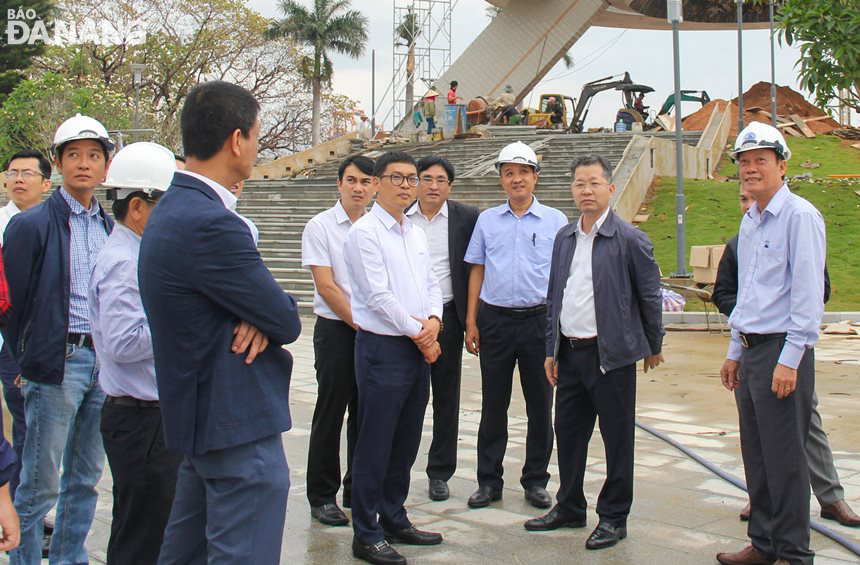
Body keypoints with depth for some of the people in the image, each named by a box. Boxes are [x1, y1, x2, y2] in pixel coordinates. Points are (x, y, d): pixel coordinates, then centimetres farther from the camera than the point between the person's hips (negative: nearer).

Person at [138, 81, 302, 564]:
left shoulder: (174, 210, 10)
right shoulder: (210, 224, -23)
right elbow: (287, 322, -17)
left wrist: (257, 318, -10)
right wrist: (268, 319, 5)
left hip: (200, 415, 11)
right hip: (238, 426, -11)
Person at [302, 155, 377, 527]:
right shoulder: (320, 227, -4)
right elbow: (327, 287, -9)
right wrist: (359, 323, -12)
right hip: (335, 329, -4)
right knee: (330, 414, 2)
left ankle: (359, 492, 23)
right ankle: (322, 496, 13)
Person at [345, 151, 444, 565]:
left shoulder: (416, 234, 15)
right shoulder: (365, 232, -9)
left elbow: (431, 285, 16)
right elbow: (379, 295, -15)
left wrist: (433, 320, -5)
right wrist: (419, 335, -10)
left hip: (419, 350, 8)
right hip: (383, 349, -8)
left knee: (405, 445, 15)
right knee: (375, 446, -2)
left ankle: (394, 520, 28)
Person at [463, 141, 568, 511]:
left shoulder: (555, 221, 3)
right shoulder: (486, 221, 8)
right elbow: (477, 272, 10)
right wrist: (471, 322, 4)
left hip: (539, 320, -1)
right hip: (495, 320, 1)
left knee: (540, 404, 6)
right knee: (493, 404, 6)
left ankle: (535, 481, 18)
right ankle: (489, 481, 16)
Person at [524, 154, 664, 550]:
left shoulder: (630, 240, -8)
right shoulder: (564, 237, 10)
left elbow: (650, 297, -2)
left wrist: (653, 346, 4)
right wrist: (551, 349, 12)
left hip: (610, 353, -6)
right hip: (570, 353, 6)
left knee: (617, 439, 4)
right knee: (568, 432, 14)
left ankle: (614, 518, 17)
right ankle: (570, 508, 30)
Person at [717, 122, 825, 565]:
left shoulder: (799, 216, -10)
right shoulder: (749, 220, 17)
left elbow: (808, 293, -15)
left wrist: (789, 360, -18)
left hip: (783, 350, -8)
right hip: (751, 350, 8)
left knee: (785, 459, -2)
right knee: (755, 457, 13)